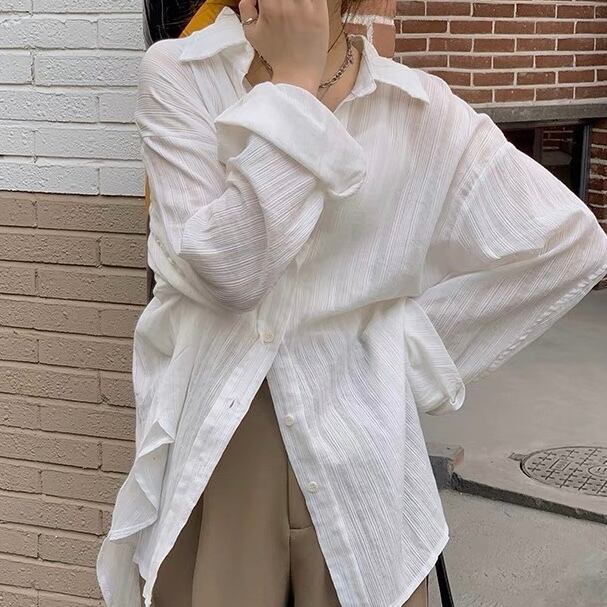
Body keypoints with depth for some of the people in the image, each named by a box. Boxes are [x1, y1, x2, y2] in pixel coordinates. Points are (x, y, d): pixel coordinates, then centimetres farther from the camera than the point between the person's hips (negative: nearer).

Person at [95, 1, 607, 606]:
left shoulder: (419, 108, -4)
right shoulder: (175, 73, -5)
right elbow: (224, 274, -17)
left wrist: (419, 340, -1)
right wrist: (293, 81, -16)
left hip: (354, 444, 1)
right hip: (209, 439, 0)